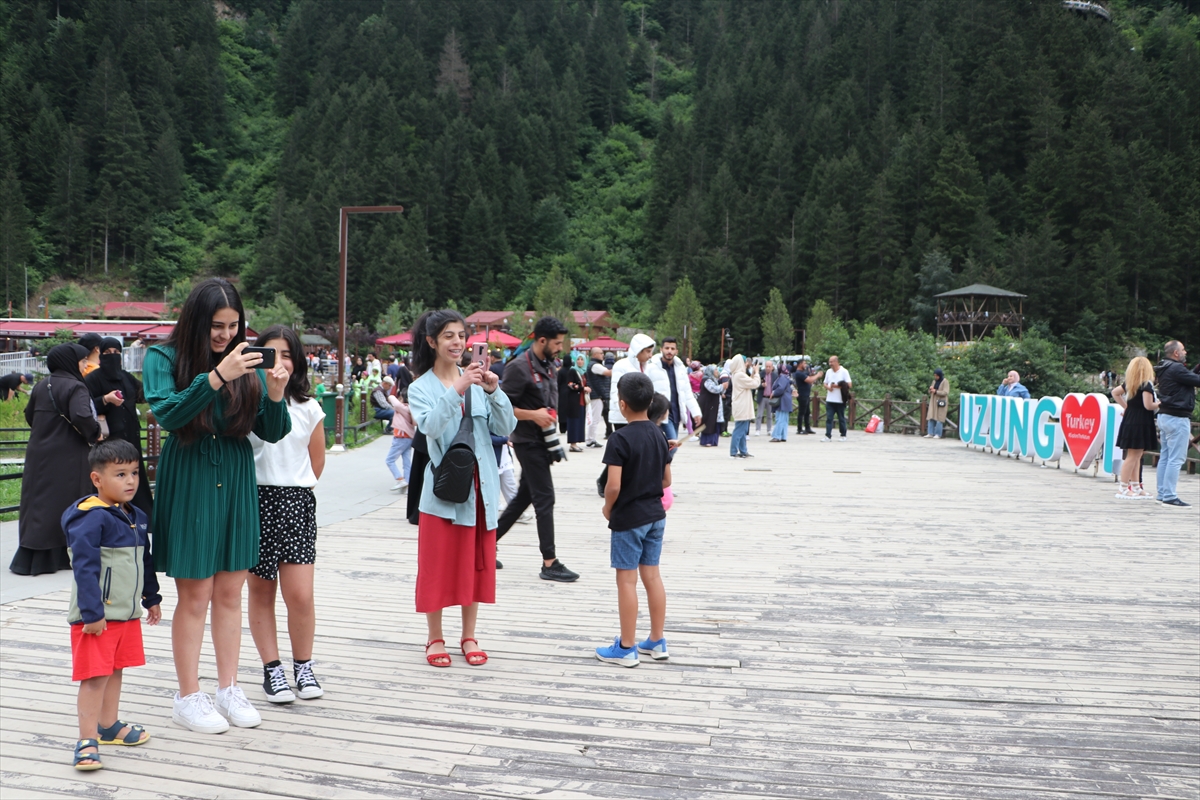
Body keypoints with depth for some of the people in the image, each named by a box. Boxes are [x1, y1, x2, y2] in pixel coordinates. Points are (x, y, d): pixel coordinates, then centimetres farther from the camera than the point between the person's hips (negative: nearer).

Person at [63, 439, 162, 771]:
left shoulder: (136, 517, 10)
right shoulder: (91, 519, -18)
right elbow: (84, 568, -21)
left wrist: (152, 598, 24)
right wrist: (91, 613, -23)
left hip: (128, 613, 8)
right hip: (98, 617, -8)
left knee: (115, 670, 19)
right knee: (95, 676, -5)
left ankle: (109, 725, 32)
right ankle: (87, 740, 2)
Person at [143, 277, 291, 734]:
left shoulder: (246, 364, 4)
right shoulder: (164, 359, -4)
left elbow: (272, 434, 2)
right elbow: (167, 413, -21)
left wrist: (275, 396, -17)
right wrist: (217, 376, -29)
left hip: (236, 483, 4)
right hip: (188, 485, -3)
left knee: (230, 594, 10)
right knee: (194, 596, 1)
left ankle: (228, 689, 21)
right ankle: (188, 698, 13)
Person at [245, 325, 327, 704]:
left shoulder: (308, 408, 6)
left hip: (296, 503, 1)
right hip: (254, 501, -1)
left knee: (300, 595, -5)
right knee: (260, 591, 7)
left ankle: (303, 667, 14)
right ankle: (272, 668, 19)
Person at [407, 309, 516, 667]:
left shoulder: (476, 381, 6)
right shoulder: (421, 388, -2)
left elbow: (506, 428, -1)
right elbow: (431, 427, -21)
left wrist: (494, 392, -17)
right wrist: (457, 390, -30)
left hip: (480, 487, 3)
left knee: (476, 562, 11)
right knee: (438, 564, 4)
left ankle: (469, 637, 24)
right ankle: (435, 639, 18)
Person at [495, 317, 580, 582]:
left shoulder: (548, 366, 12)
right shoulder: (519, 367, -16)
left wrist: (550, 416, 9)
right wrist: (533, 415, -23)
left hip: (542, 441, 9)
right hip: (528, 442, -9)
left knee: (523, 497, 14)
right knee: (545, 499, -7)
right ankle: (549, 563, -3)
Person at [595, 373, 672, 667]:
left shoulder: (620, 439, -18)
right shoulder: (658, 434, 4)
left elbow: (613, 485, -22)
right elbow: (667, 479, 10)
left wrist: (608, 508, -4)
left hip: (628, 518, -7)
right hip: (655, 515, 7)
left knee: (626, 579, 1)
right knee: (652, 575, 13)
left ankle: (626, 648, 7)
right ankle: (657, 642, 20)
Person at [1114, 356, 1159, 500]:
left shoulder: (1128, 384, 10)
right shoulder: (1146, 385, -13)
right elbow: (1148, 405, -20)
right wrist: (1159, 404, -2)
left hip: (1129, 422, 8)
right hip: (1140, 424, -8)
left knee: (1135, 456, 14)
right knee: (1133, 456, -5)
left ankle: (1135, 487, 20)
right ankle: (1123, 488, -4)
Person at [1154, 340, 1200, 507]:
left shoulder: (1165, 369, 14)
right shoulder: (1176, 369, -17)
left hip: (1165, 416, 10)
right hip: (1177, 418, -10)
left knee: (1165, 457, 12)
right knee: (1176, 459, -9)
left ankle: (1162, 494, 16)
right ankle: (1169, 496, -10)